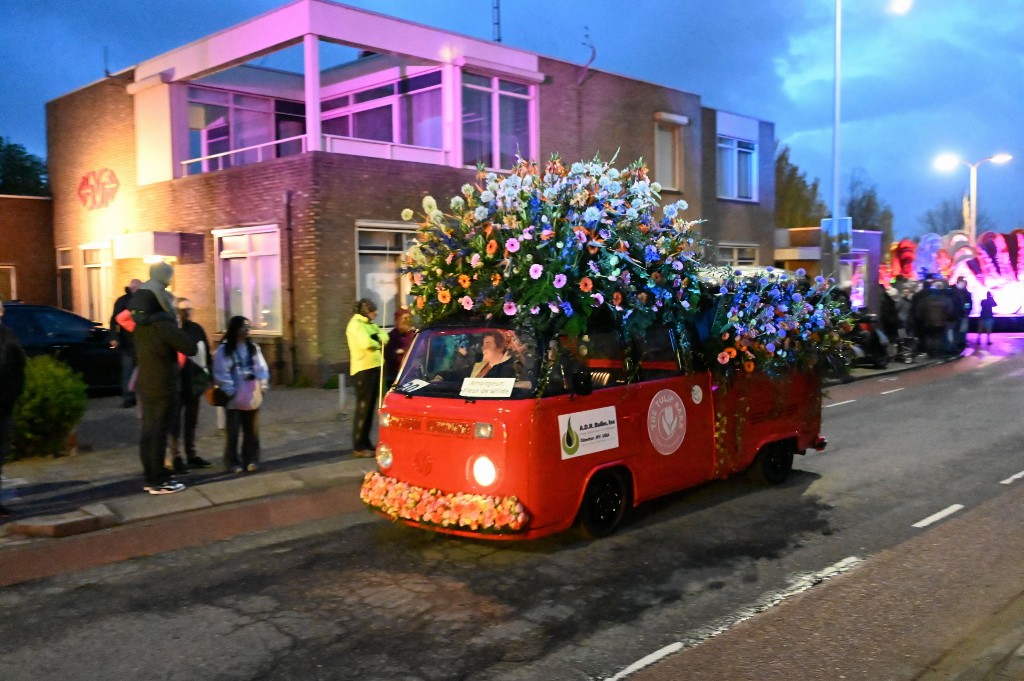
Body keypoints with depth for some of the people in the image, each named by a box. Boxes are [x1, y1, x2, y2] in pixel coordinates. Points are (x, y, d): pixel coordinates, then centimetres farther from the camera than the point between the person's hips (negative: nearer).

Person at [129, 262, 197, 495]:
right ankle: (158, 481, 1)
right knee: (159, 433, -4)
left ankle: (150, 477, 20)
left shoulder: (141, 324, 5)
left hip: (145, 384, 8)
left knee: (149, 431, 13)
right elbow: (190, 348, -21)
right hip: (163, 386, -8)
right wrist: (181, 337, 0)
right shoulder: (164, 324, -21)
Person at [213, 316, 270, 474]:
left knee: (252, 431, 9)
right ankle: (233, 462, 13)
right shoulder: (223, 350, -6)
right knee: (233, 432, 3)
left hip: (252, 397, 4)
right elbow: (221, 373, -11)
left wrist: (263, 385, -4)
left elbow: (262, 368, 9)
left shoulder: (253, 348, 9)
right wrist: (230, 391, -15)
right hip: (234, 399, -4)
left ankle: (251, 460, 19)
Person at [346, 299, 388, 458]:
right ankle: (358, 446, -3)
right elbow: (367, 343, -26)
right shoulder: (356, 325, -12)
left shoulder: (369, 324, 18)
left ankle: (365, 442, 21)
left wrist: (378, 338, -11)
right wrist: (378, 342, -6)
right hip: (363, 370, -9)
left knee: (369, 408, 13)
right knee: (363, 408, -7)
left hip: (374, 368, 9)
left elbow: (384, 336, 11)